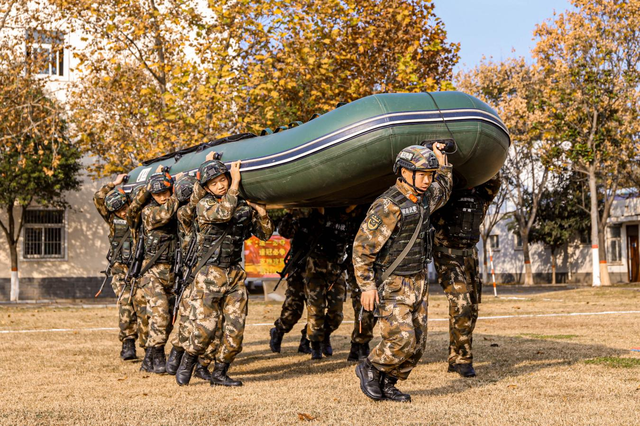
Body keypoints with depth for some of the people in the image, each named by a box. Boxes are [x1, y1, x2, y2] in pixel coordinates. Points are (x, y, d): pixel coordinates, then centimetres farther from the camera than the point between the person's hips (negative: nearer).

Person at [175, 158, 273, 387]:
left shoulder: (244, 206, 10)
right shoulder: (204, 205, -3)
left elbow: (264, 234, 19)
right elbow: (223, 213, -25)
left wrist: (262, 214, 1)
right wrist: (235, 184, -20)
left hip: (235, 274, 5)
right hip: (210, 273, -4)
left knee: (235, 329, 0)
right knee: (205, 327, -8)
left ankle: (219, 373, 15)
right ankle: (186, 364, 16)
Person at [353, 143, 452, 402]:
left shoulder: (423, 198, 5)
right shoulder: (387, 206, -20)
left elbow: (443, 192, 31)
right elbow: (362, 247, -18)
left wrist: (441, 159, 18)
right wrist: (367, 287, -21)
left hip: (417, 283, 8)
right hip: (391, 285, -8)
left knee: (417, 344, 7)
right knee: (401, 341, -15)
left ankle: (386, 385, 22)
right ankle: (370, 369, 11)